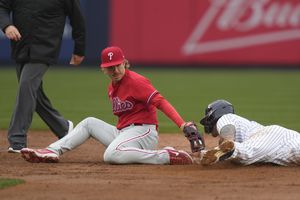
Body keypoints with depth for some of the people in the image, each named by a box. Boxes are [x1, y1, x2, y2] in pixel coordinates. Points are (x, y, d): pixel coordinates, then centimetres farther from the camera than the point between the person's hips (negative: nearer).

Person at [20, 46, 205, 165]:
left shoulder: (136, 81, -12)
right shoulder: (112, 87, 15)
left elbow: (160, 101, -22)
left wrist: (184, 125, -31)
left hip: (144, 131, -9)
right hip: (122, 132, 9)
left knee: (111, 155, -34)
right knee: (89, 123, 15)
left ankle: (167, 156, -29)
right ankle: (52, 152, 6)